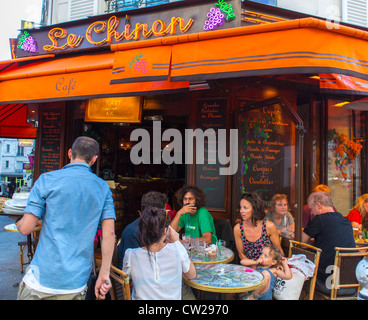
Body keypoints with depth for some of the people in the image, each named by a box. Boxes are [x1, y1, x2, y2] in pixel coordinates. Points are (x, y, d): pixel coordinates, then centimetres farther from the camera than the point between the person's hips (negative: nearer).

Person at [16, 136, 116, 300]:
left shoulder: (47, 179, -5)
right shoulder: (103, 187, 3)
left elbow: (26, 228, -7)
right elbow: (109, 232, -4)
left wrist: (19, 223, 17)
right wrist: (104, 274, 1)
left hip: (43, 280, -2)